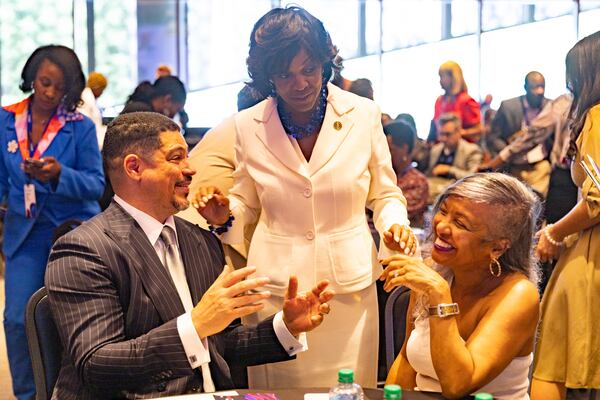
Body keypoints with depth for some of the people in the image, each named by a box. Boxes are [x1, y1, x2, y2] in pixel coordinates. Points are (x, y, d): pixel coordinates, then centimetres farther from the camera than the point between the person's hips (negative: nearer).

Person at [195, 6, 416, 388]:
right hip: (276, 289, 0)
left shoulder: (364, 115, -4)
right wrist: (224, 215, -10)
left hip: (349, 285, 0)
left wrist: (395, 224, -13)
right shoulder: (247, 125, -2)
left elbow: (385, 195, 6)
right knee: (281, 387, 10)